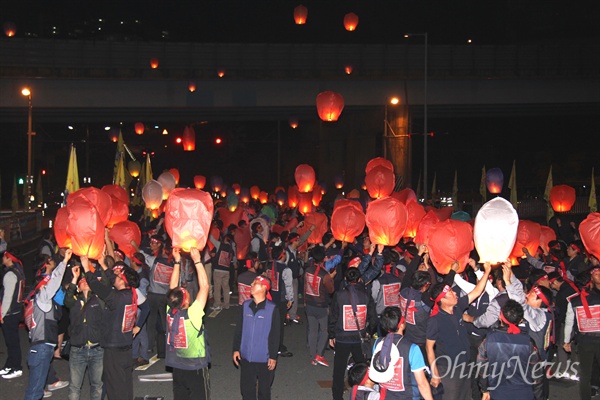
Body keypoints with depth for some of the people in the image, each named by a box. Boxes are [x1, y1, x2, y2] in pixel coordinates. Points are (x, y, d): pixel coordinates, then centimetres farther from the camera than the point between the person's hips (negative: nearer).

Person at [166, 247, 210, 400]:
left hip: (177, 367, 5)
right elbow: (205, 286, -24)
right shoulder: (192, 314, -26)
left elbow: (173, 287, 0)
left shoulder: (169, 312, -12)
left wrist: (177, 261, -1)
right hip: (196, 368, -5)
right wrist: (197, 260, -22)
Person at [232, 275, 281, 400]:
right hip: (246, 357, 3)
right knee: (246, 389, 13)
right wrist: (236, 349, 5)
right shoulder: (246, 305, 0)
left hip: (264, 358, -3)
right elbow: (239, 329, 7)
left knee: (264, 390, 12)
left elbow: (275, 335, -8)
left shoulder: (272, 308, -12)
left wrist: (273, 356, -7)